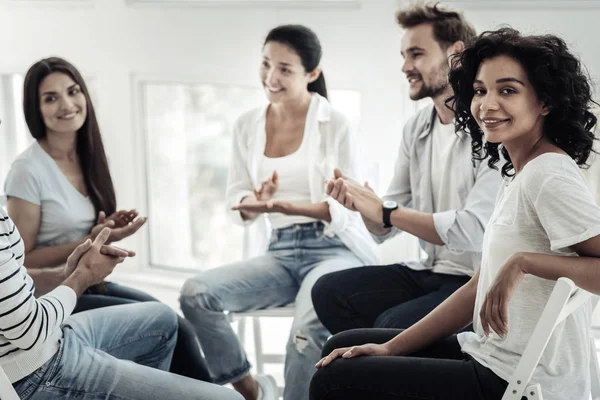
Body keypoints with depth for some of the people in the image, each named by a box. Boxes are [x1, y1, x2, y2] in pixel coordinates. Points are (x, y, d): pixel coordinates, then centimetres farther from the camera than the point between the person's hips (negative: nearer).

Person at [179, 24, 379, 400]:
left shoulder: (334, 124, -6)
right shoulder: (247, 125, 7)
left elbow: (345, 207, -9)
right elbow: (237, 203, 8)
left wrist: (282, 206, -24)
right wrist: (256, 203, -16)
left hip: (336, 249, -5)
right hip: (282, 251, 5)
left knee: (310, 325, -36)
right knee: (195, 293, -19)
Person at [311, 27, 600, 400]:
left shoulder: (550, 176, -18)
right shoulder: (519, 174, 10)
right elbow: (480, 288, 11)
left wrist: (525, 262, -27)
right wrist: (391, 348, 8)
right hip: (492, 358, 9)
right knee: (342, 348, 18)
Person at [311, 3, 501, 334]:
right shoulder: (416, 129, 8)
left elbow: (472, 232, -27)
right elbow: (384, 230, 10)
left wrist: (385, 210, -18)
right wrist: (362, 202, -13)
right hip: (429, 271, 7)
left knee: (392, 326, -27)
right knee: (329, 292, -7)